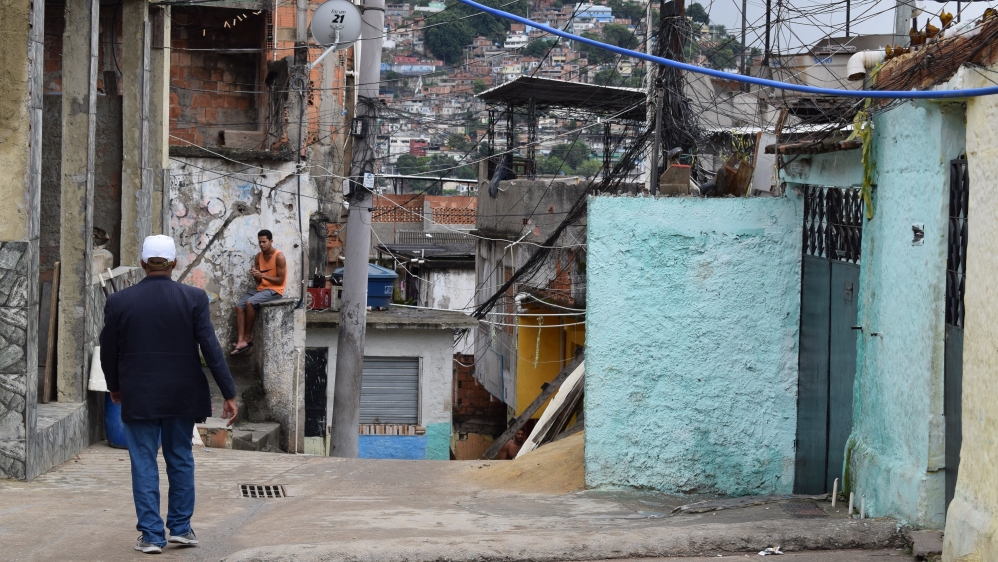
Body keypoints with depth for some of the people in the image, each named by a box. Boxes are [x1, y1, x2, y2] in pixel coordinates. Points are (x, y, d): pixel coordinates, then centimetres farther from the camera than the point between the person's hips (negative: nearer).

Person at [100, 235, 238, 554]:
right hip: (182, 395, 1)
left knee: (144, 465, 5)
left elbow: (108, 352, 4)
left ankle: (151, 535, 3)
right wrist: (229, 394, -5)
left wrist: (115, 387, 21)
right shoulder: (194, 299, -7)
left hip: (138, 397, -1)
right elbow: (211, 348, -9)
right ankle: (180, 527, 19)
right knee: (180, 459, 15)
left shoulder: (119, 302, -5)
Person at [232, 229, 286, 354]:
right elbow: (259, 282, 12)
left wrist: (262, 275, -19)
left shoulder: (279, 257, -12)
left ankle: (248, 337, -15)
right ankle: (241, 341, -22)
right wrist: (255, 275, -12)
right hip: (261, 288, 8)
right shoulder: (258, 257, 9)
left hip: (274, 290, -7)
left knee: (250, 303, -30)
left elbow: (280, 280, -13)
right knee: (239, 306, -13)